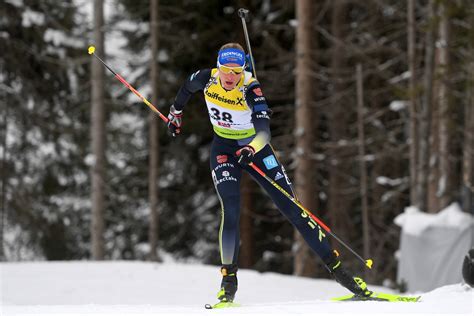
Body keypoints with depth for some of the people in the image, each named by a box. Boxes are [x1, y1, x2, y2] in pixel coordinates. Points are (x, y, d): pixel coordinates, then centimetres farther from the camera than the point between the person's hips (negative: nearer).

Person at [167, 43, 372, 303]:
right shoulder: (207, 79, -16)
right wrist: (175, 113, 25)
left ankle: (335, 266, -1)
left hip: (254, 146, -1)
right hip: (223, 149, 1)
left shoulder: (251, 88, -27)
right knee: (231, 210, -21)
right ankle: (229, 277, -10)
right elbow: (187, 88, 10)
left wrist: (251, 149, -60)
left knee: (290, 206, -6)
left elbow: (264, 130, -40)